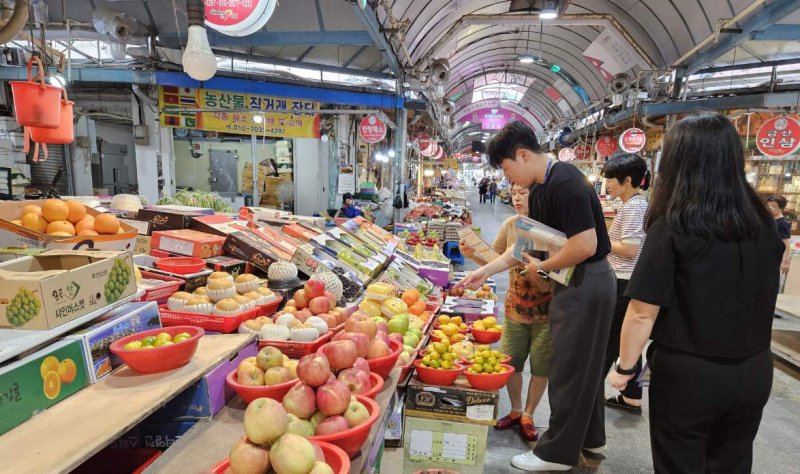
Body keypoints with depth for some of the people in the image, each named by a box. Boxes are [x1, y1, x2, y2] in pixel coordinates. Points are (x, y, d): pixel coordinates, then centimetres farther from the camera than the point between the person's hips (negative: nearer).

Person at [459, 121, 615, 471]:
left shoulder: (565, 184, -22)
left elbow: (586, 245, -28)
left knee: (569, 368, 2)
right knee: (584, 364, 20)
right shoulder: (540, 190, 9)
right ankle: (589, 437, 37)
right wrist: (487, 271, 10)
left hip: (586, 284, -10)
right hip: (575, 284, 10)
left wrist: (542, 268, -14)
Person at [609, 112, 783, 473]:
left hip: (687, 372, -5)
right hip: (754, 370, 6)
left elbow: (643, 312, -19)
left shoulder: (672, 227, -18)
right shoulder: (762, 221, 0)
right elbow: (764, 294, 13)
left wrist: (624, 367, -6)